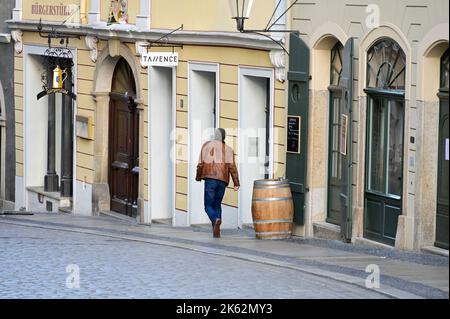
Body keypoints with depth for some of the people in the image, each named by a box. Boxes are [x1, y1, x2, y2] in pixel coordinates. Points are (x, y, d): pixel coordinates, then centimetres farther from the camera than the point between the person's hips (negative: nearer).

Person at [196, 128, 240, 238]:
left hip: (210, 179, -2)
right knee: (217, 204, 16)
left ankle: (215, 220, -30)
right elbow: (232, 167, -1)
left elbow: (201, 164, 3)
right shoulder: (228, 149, 7)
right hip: (222, 181, 2)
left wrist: (198, 177, 18)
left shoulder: (206, 146, 4)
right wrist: (236, 183, -3)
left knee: (208, 206, 1)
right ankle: (216, 231, 7)